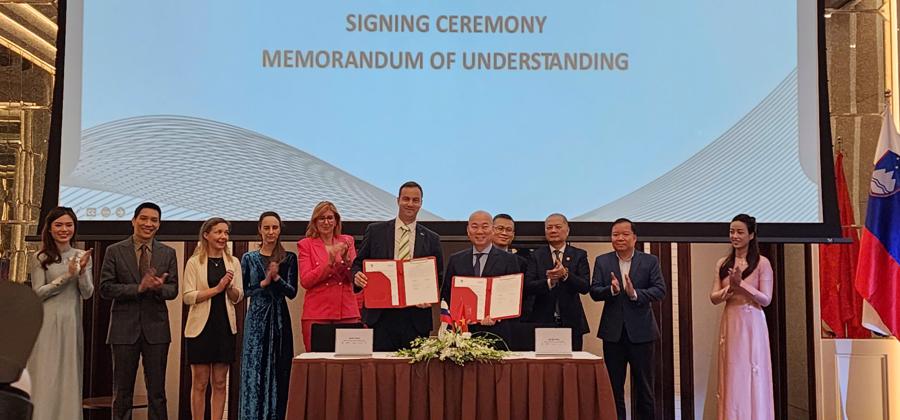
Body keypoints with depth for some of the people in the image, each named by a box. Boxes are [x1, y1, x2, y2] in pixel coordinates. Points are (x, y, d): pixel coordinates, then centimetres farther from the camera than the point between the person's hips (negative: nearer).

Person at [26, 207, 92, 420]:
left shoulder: (82, 256, 7)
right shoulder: (41, 258, 1)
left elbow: (87, 294, 4)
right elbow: (38, 293, -4)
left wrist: (82, 271, -14)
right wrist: (67, 276, -13)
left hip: (72, 323, 2)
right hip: (47, 323, -2)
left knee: (69, 376, 6)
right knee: (45, 376, -1)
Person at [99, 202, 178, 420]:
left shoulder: (168, 253, 7)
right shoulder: (115, 251, 2)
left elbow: (173, 290, 3)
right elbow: (105, 288, -6)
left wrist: (159, 287, -19)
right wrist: (139, 288, -18)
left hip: (156, 328, 1)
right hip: (125, 328, -1)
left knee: (157, 392, 6)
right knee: (122, 393, 7)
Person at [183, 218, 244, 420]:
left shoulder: (233, 262, 7)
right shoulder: (194, 262, -2)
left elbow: (238, 297, 6)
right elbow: (188, 297, -9)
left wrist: (229, 286, -14)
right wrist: (217, 288, -16)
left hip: (225, 327, 3)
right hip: (201, 327, -3)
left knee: (220, 383, 7)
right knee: (199, 383, 2)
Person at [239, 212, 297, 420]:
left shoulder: (289, 258, 3)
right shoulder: (249, 258, 6)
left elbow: (292, 292, -3)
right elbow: (244, 291, 2)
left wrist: (276, 277, -18)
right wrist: (264, 283, -11)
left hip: (279, 318, 0)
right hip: (257, 318, 0)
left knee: (279, 371, 2)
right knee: (254, 370, -2)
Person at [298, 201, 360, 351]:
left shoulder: (347, 241, 11)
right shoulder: (306, 244, 5)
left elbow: (355, 277, 6)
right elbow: (305, 281, -4)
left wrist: (345, 258, -11)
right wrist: (329, 262, -14)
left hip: (347, 312, 2)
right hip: (317, 313, -2)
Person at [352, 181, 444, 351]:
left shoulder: (431, 239, 10)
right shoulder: (375, 231, 8)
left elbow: (437, 278, 11)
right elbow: (358, 263, 10)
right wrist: (357, 275, -12)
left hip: (416, 317, 1)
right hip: (380, 316, -1)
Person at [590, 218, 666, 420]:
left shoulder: (650, 261, 1)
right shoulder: (602, 261, 4)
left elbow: (660, 290, -9)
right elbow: (594, 292, -5)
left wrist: (635, 293, -23)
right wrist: (612, 290, -24)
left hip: (641, 331, -1)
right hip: (613, 331, 1)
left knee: (644, 386, 8)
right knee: (613, 386, 9)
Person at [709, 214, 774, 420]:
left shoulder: (762, 263, -3)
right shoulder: (723, 263, 8)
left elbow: (766, 300, -8)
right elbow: (714, 298, 4)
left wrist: (741, 284, -18)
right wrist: (730, 288, -15)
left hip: (752, 324, -4)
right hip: (729, 323, 4)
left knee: (752, 376, 0)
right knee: (732, 376, 6)